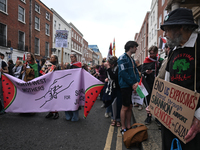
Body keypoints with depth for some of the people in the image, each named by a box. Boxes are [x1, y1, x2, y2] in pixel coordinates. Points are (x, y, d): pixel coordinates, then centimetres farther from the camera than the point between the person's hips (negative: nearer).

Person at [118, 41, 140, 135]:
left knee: (130, 106, 12)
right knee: (125, 107, -1)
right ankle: (123, 128, 12)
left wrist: (137, 82, -4)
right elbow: (123, 73, -18)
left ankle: (128, 127, 23)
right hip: (125, 86, -8)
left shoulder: (131, 59, 18)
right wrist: (133, 84, -15)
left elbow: (135, 71, 14)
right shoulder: (123, 58, -9)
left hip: (132, 86, 8)